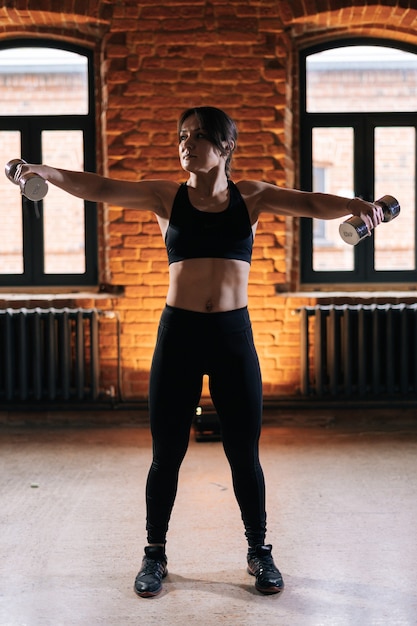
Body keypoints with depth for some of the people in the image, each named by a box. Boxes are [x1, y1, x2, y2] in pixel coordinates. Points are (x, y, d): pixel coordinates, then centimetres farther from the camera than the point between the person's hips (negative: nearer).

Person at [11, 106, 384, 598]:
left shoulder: (250, 196, 4)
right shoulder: (167, 198, 2)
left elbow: (310, 203, -10)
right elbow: (102, 190, -9)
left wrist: (354, 205, -30)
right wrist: (48, 173, -24)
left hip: (233, 335, 0)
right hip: (178, 333, 0)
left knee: (244, 452, 9)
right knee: (166, 453, 7)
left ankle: (259, 552, 27)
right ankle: (155, 554, 25)